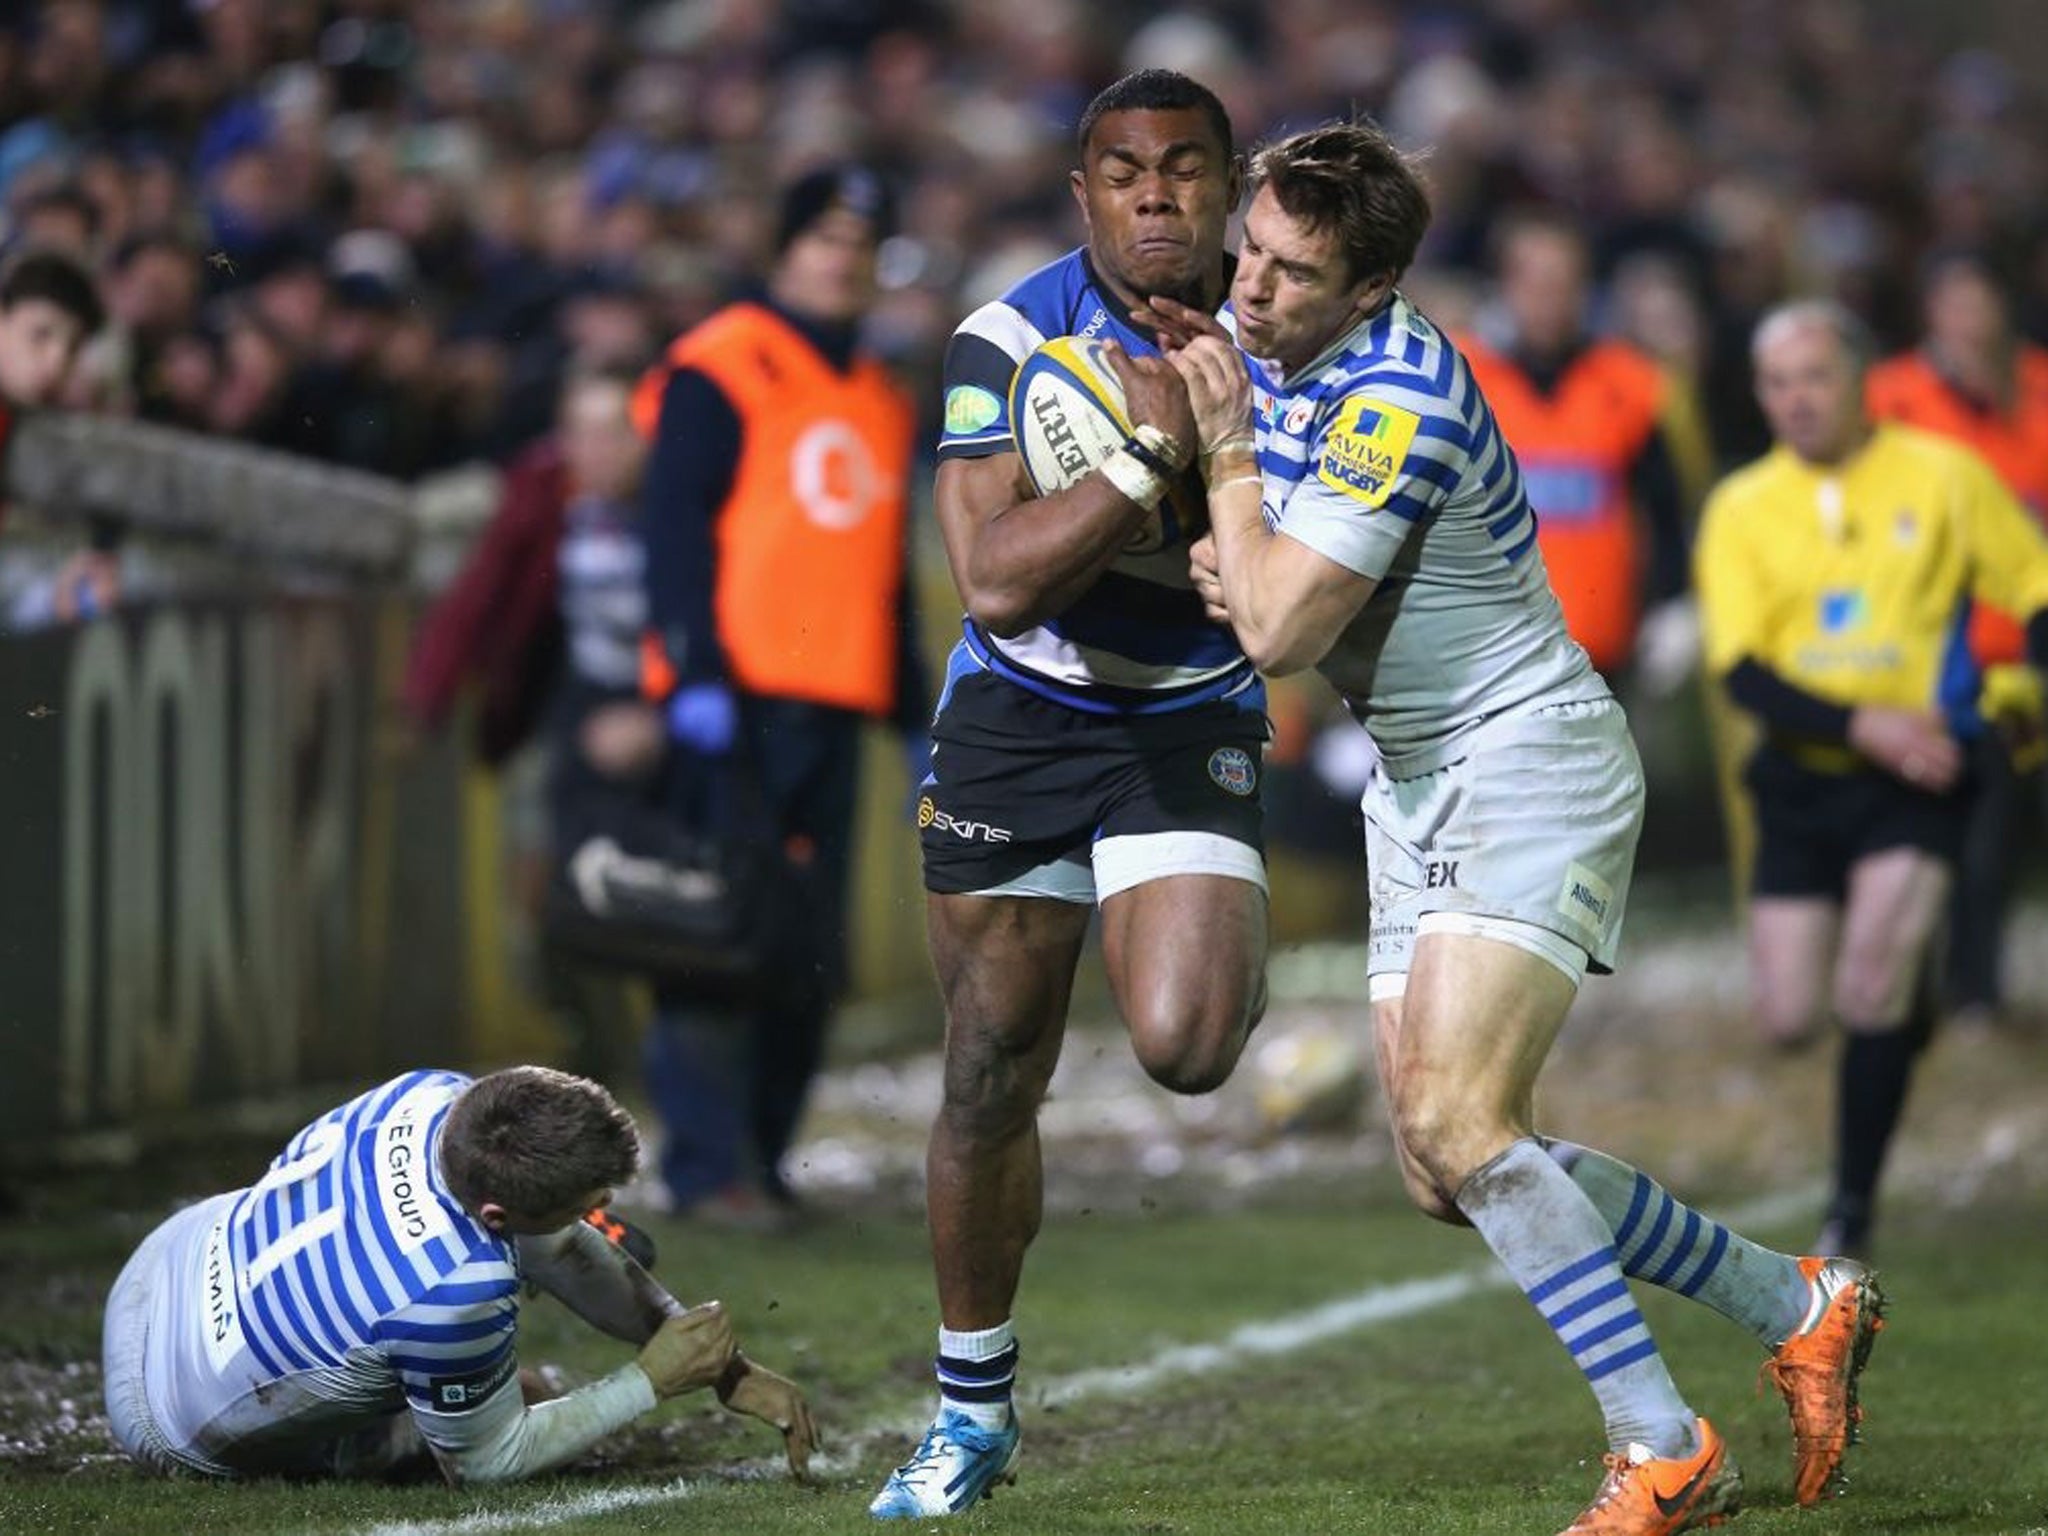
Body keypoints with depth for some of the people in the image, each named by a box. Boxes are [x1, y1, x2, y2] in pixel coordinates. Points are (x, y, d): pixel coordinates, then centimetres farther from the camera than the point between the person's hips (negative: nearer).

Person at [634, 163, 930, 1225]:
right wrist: (695, 673, -18)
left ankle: (761, 1156, 12)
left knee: (811, 950, 5)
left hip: (831, 707, 7)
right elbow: (677, 528, -9)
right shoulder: (719, 370, -1)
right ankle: (709, 1165, -10)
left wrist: (913, 721, 22)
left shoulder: (880, 400, 21)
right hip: (733, 700, -7)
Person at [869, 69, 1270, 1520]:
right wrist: (1151, 455, -29)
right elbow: (996, 582, -22)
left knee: (1185, 1047, -22)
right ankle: (972, 1409, 21)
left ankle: (1229, 960, 17)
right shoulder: (1010, 339, -13)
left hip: (1191, 729, 0)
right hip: (1016, 726, 0)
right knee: (992, 1085, 4)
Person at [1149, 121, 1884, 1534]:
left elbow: (1282, 634, -23)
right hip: (1419, 782, 9)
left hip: (1527, 756, -9)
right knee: (1449, 1173, 5)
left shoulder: (1396, 398, -23)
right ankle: (1798, 1305, 18)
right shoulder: (1258, 357, 5)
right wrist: (1220, 551, -2)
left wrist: (1227, 452, -12)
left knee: (1457, 1123, -22)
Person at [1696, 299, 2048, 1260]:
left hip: (1916, 779, -2)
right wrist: (1864, 723, -21)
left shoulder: (1943, 477, -2)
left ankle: (1853, 1211, -6)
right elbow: (1742, 670, -8)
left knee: (1870, 992, -19)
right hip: (1802, 780, 3)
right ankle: (1900, 1002, 37)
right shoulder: (1741, 509, 1)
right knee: (1788, 1018, 0)